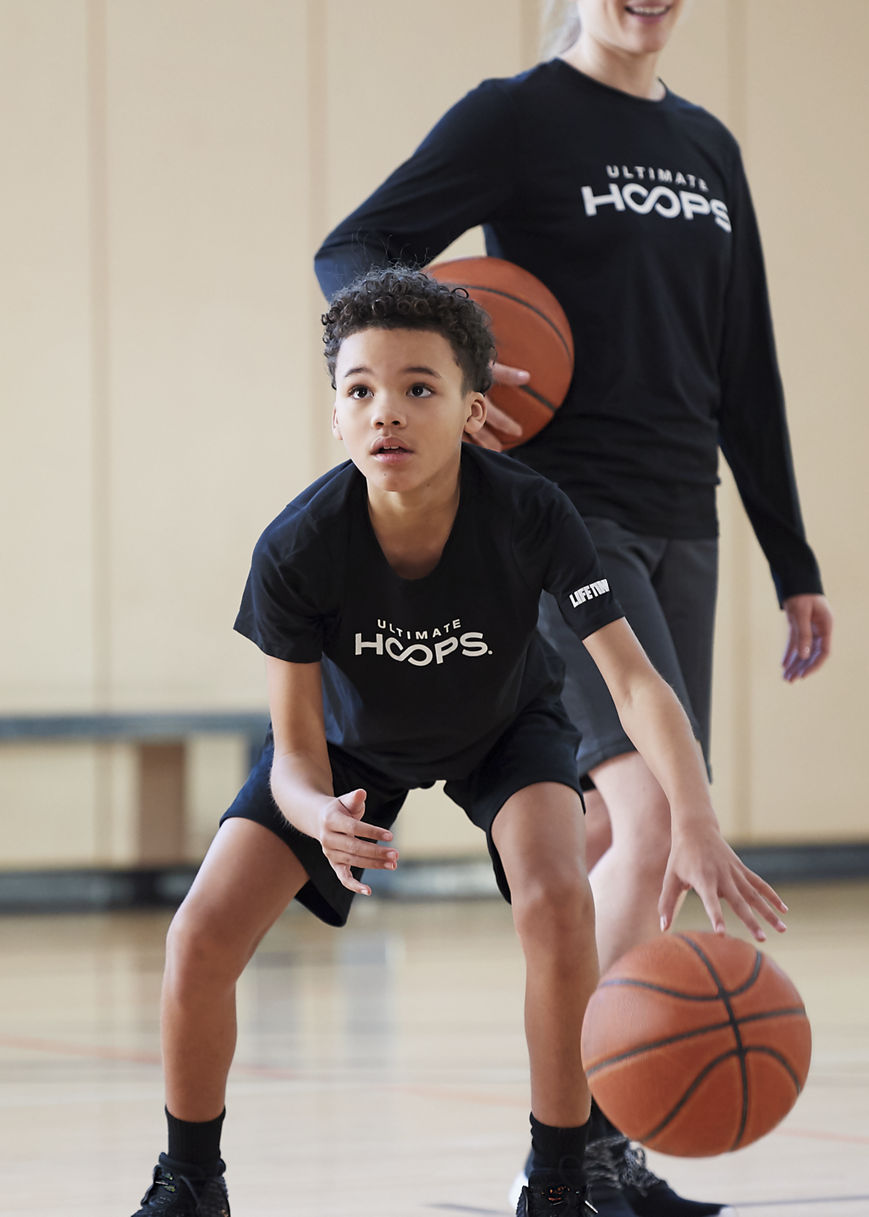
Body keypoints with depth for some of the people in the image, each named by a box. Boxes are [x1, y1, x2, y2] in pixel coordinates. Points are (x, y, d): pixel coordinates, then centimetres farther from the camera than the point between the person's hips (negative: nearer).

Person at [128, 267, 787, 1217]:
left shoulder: (530, 516, -36)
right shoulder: (297, 549, -35)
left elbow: (632, 678, -40)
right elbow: (296, 751, -28)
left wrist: (696, 829, -56)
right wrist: (322, 819, -53)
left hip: (505, 727, -1)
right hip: (353, 741, 1)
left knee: (557, 900, -29)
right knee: (200, 936, -13)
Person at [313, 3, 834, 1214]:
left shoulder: (709, 148, 18)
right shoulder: (517, 116, -1)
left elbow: (746, 376, 21)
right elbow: (351, 253, -8)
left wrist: (794, 565, 19)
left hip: (678, 524, 6)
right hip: (562, 513, -6)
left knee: (615, 836, 8)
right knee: (658, 808, -19)